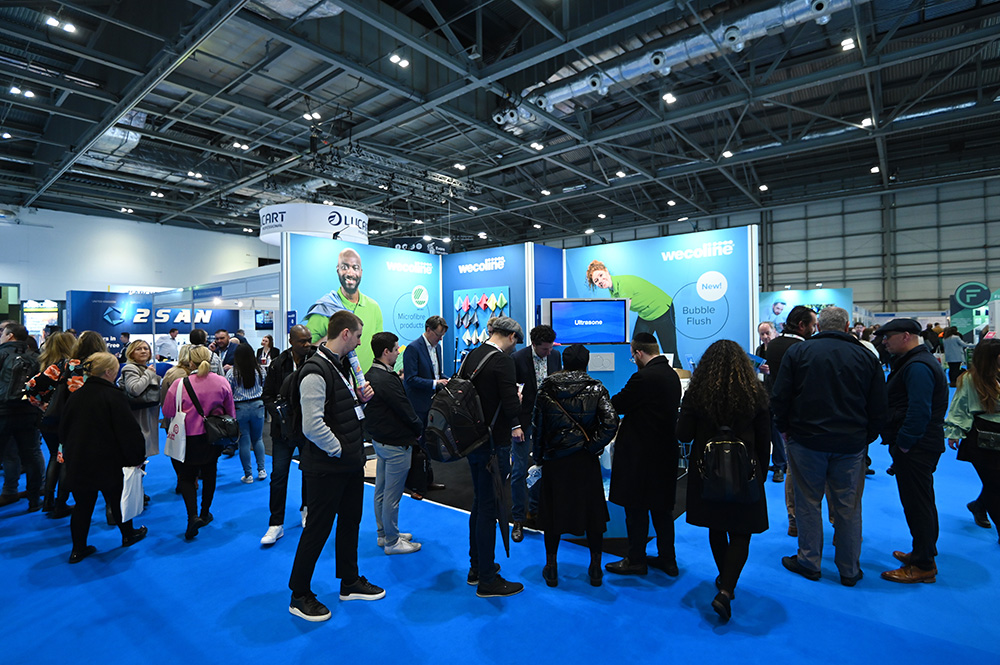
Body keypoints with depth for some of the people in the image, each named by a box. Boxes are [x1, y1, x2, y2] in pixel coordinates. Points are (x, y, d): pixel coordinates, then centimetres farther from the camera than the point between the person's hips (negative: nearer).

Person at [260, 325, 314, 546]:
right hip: (284, 428, 1)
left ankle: (306, 511, 36)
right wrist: (280, 415, -10)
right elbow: (267, 396, 4)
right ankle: (276, 524, 16)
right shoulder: (278, 365, -2)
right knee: (278, 475, 4)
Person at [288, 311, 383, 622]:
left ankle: (350, 582, 37)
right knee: (318, 529, 6)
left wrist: (360, 397, 1)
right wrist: (339, 450, -17)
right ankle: (299, 596, 25)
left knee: (350, 520, 19)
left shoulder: (342, 365, 9)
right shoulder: (316, 371, -22)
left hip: (351, 461, 9)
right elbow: (312, 426, -27)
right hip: (327, 466, -9)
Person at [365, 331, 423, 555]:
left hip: (380, 440, 10)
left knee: (381, 490, 19)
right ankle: (392, 542, 17)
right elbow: (406, 411, -20)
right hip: (396, 443, -10)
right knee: (392, 494, 3)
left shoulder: (370, 376, 6)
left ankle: (384, 534, 34)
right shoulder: (387, 380, -25)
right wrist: (420, 430, -4)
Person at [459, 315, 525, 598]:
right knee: (489, 506, 1)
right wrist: (516, 426, -5)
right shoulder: (503, 361, -17)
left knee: (480, 502, 20)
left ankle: (477, 567, 33)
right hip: (493, 442, -8)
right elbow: (510, 401, -23)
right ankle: (487, 580, 13)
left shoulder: (471, 355, 7)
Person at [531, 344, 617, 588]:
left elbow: (537, 426, -1)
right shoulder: (596, 389, -5)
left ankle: (551, 568, 23)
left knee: (553, 510, 12)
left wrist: (538, 457, 10)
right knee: (592, 510, 14)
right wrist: (593, 446, -6)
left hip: (554, 461, 0)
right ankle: (595, 568, 26)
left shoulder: (546, 389, -3)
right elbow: (611, 423, -17)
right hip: (586, 462, 0)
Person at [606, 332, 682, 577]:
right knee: (662, 507, 19)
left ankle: (636, 560, 18)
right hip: (666, 452, 9)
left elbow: (617, 405, -15)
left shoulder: (643, 377, -21)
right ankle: (667, 560, 29)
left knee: (636, 509, 6)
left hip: (641, 455, -9)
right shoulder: (672, 375, 6)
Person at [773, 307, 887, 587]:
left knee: (808, 502, 9)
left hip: (806, 440, -2)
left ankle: (809, 562, 21)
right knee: (848, 507, 12)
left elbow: (779, 398, -6)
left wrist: (785, 428, 7)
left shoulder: (797, 351, -4)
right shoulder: (866, 356, 3)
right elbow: (878, 408, 5)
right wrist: (865, 438, 15)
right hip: (851, 445, 2)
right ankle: (850, 570, 24)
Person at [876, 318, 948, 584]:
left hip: (914, 449, -11)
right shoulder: (918, 360, 15)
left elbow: (919, 411, -27)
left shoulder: (918, 367, -20)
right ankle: (925, 553, 34)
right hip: (920, 445, 11)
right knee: (922, 501, 20)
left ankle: (923, 566, 9)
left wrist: (904, 442, -20)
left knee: (916, 504, -1)